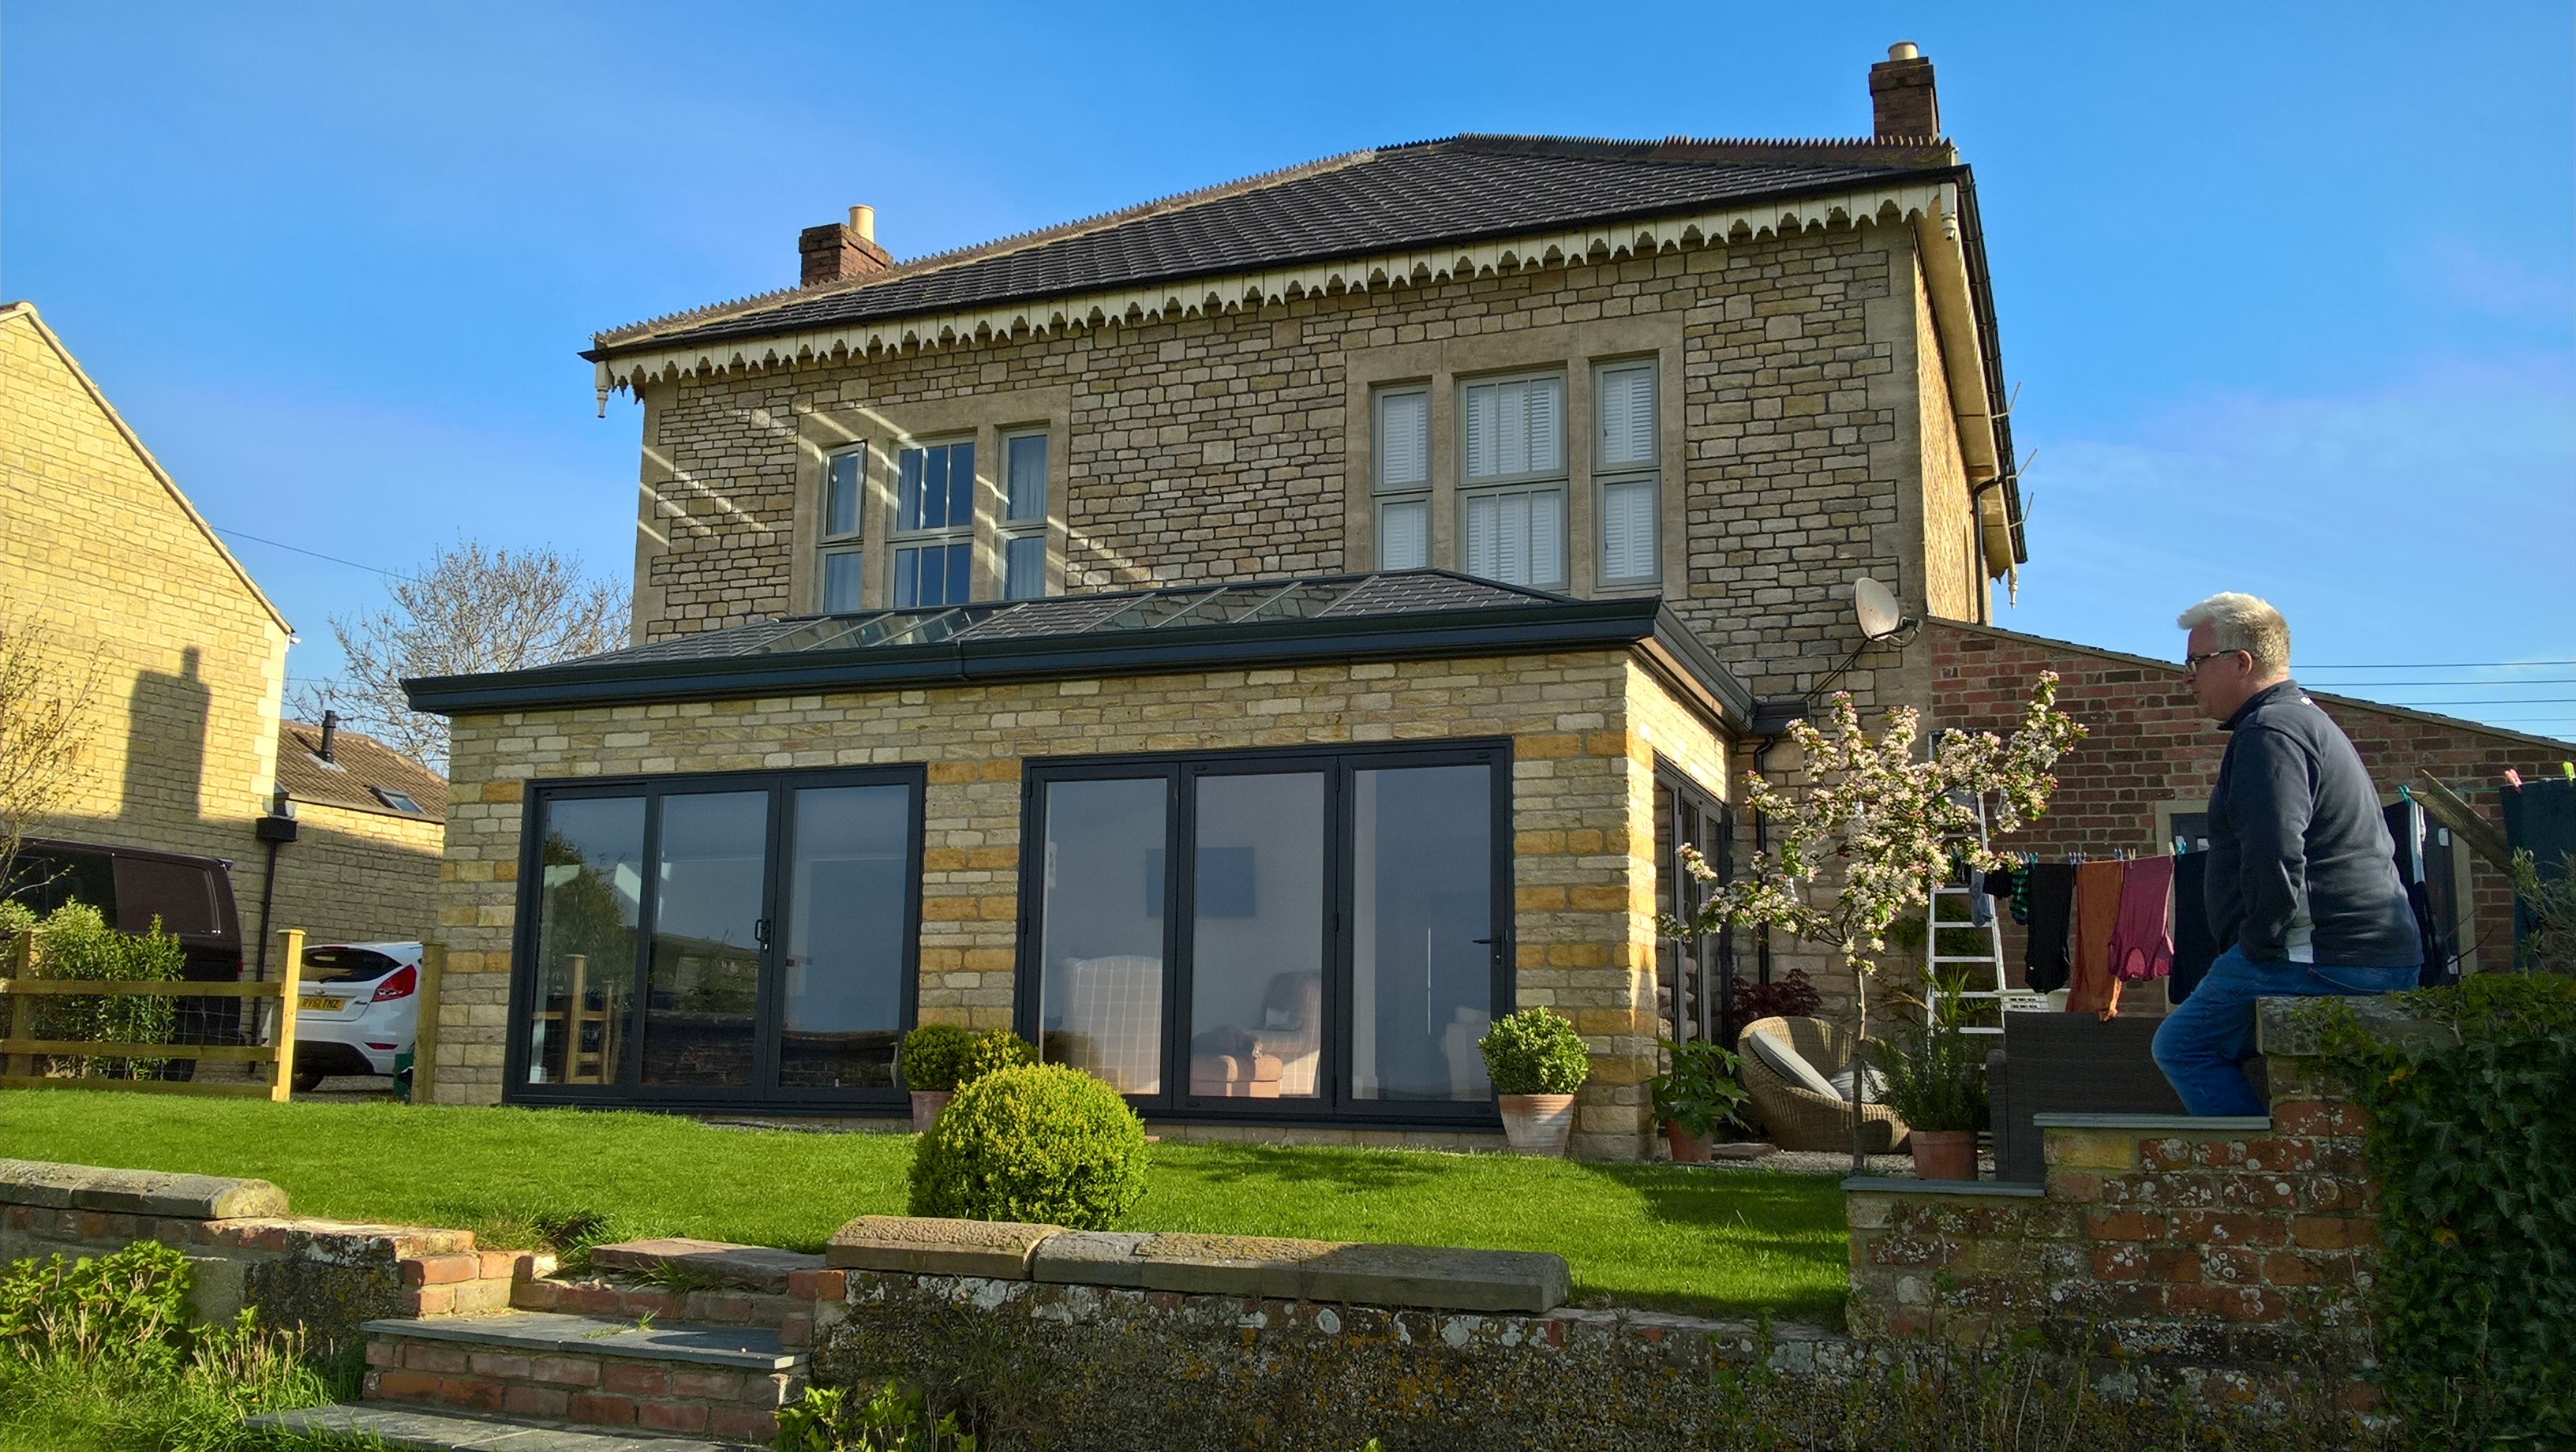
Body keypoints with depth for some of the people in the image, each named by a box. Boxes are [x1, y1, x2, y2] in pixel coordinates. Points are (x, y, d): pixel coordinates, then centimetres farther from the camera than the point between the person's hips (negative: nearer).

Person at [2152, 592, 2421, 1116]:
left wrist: (2258, 945, -13)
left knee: (2183, 1045, -5)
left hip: (2322, 956, -11)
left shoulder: (2269, 732, -13)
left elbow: (2275, 856, -25)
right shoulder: (2308, 720, 23)